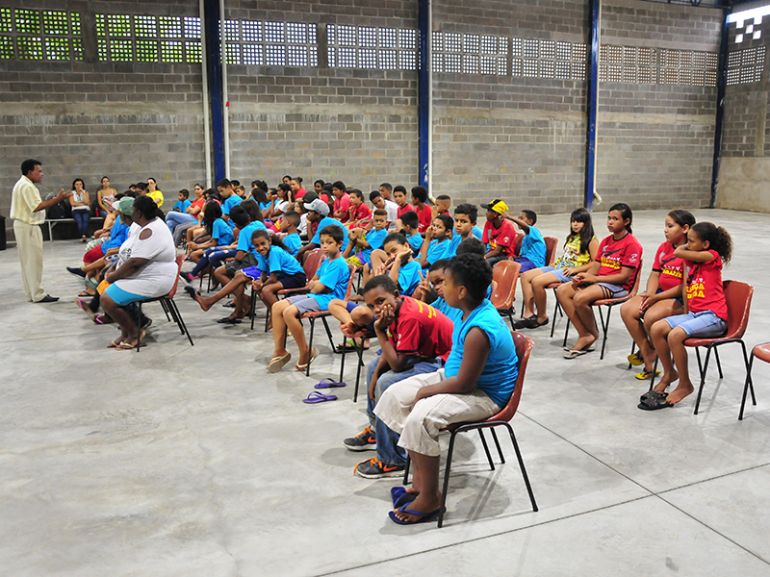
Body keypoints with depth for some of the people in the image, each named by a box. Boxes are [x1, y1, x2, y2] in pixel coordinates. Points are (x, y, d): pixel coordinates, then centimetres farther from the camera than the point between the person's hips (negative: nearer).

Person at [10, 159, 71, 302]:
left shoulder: (23, 184, 17)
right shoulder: (27, 186, -16)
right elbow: (37, 207, -24)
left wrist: (53, 200, 8)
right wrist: (57, 199, -25)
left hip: (25, 225, 11)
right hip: (28, 227, -11)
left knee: (27, 261, 12)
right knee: (34, 261, -7)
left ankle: (31, 293, 17)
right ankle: (38, 295, -4)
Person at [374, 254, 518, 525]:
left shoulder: (479, 331, -32)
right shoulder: (477, 308, -3)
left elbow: (464, 384, -26)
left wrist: (426, 391, -14)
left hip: (484, 395, -10)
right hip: (456, 374, 11)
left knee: (421, 416, -31)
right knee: (396, 395, 3)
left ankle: (430, 497, -11)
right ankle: (419, 477, 10)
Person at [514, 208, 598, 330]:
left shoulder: (591, 240, -4)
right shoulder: (571, 237, 22)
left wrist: (575, 269, -18)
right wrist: (555, 263, 13)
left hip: (571, 273, -9)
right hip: (558, 267, 9)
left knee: (537, 281, -27)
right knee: (525, 276, -6)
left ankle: (542, 317, -11)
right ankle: (528, 314, -8)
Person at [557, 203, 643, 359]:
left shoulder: (632, 244, -8)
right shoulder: (606, 241, 17)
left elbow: (624, 276, -14)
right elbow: (595, 267, 13)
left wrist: (595, 278, -16)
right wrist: (583, 277, -10)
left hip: (618, 286, -8)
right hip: (597, 280, 8)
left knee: (580, 298, -32)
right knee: (562, 291, -13)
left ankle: (593, 334, -3)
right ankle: (585, 335, -12)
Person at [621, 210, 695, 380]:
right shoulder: (664, 247, 11)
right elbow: (655, 274, 11)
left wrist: (656, 297, -18)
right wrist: (649, 294, -8)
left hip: (681, 299, -8)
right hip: (660, 292, 9)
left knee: (651, 316, -31)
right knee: (627, 310, -11)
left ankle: (649, 351, 3)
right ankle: (647, 356, -3)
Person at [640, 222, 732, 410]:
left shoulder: (712, 256, -8)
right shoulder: (693, 261, 16)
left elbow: (678, 252, -14)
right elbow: (686, 287, 22)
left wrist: (688, 247, 4)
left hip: (713, 317, -8)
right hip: (693, 314, 8)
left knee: (675, 335, -29)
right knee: (656, 329, -9)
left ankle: (685, 385, -12)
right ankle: (669, 373, 8)